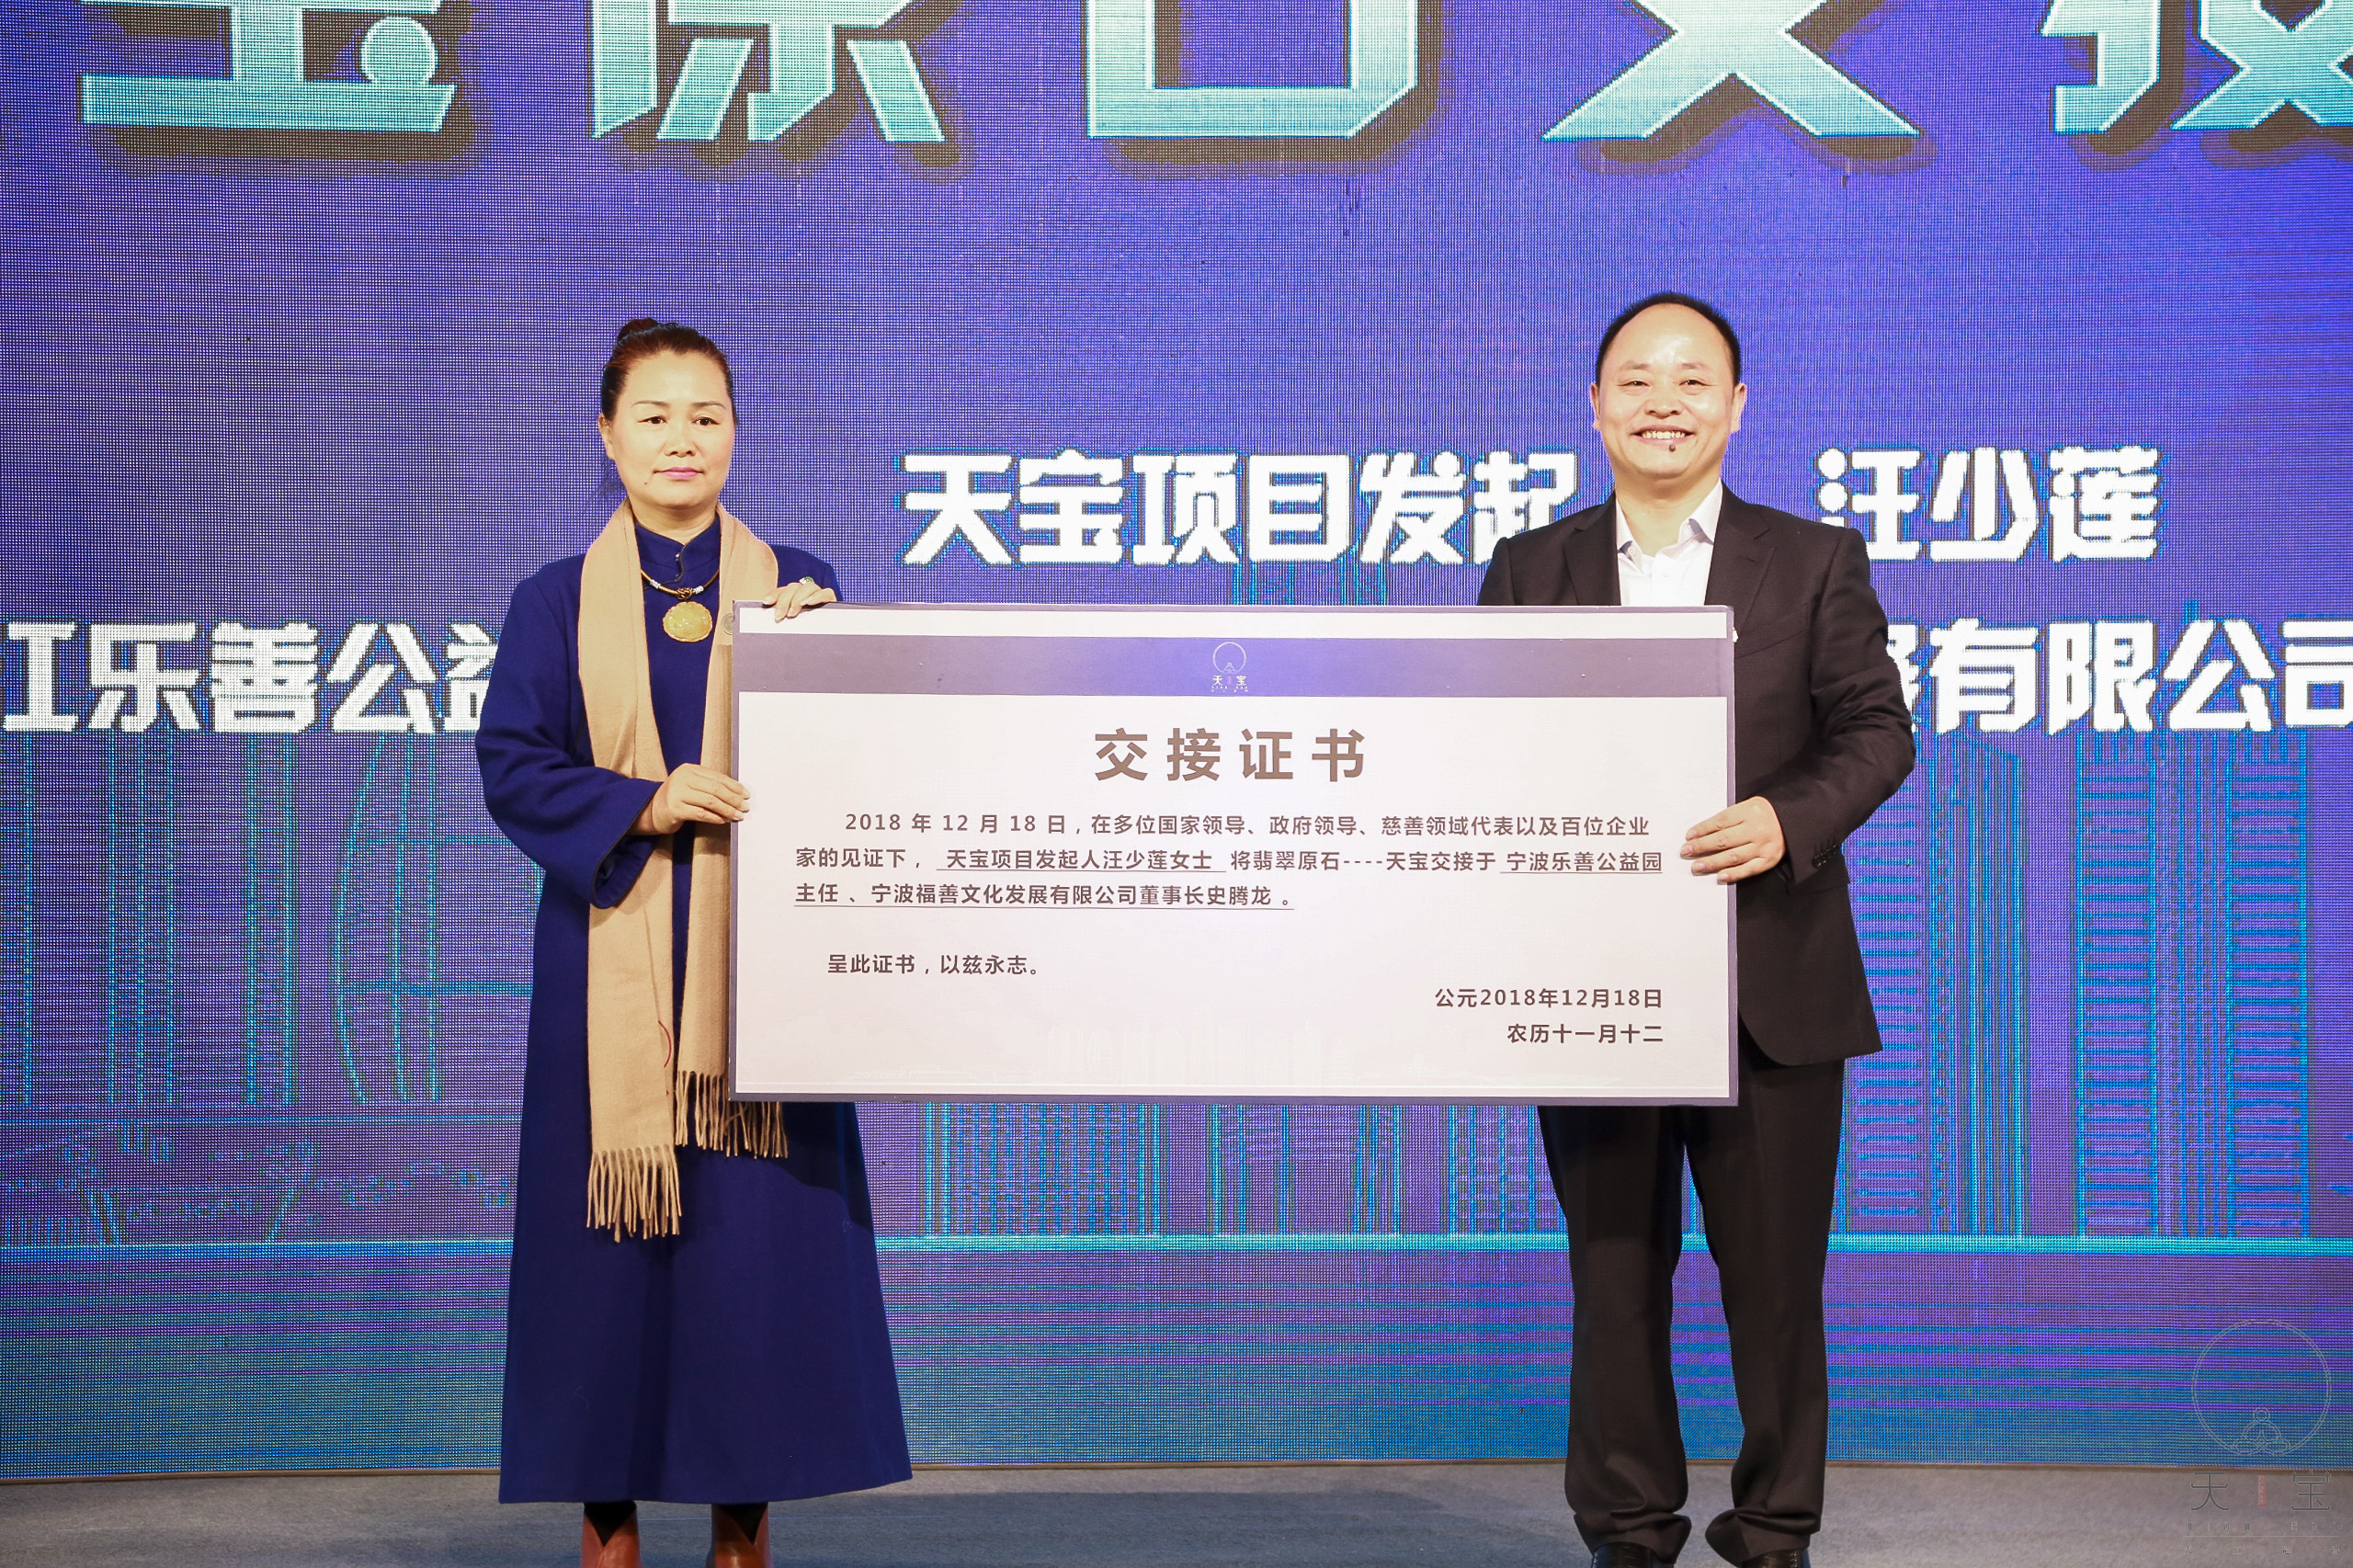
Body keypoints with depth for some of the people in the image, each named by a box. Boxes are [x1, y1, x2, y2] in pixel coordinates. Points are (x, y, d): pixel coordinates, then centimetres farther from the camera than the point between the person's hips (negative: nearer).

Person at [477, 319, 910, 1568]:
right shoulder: (556, 602, 7)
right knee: (608, 1237, 0)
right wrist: (641, 804, -15)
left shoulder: (794, 588, 9)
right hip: (611, 956, 0)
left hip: (758, 950, 1)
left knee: (759, 1229, 0)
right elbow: (512, 765, 0)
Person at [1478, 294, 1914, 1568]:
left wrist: (1789, 818, -17)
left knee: (1774, 1275, 5)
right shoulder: (1529, 570, 10)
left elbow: (1876, 729, 1)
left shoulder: (1815, 562, 7)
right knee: (1613, 1275, 7)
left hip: (1772, 988, -1)